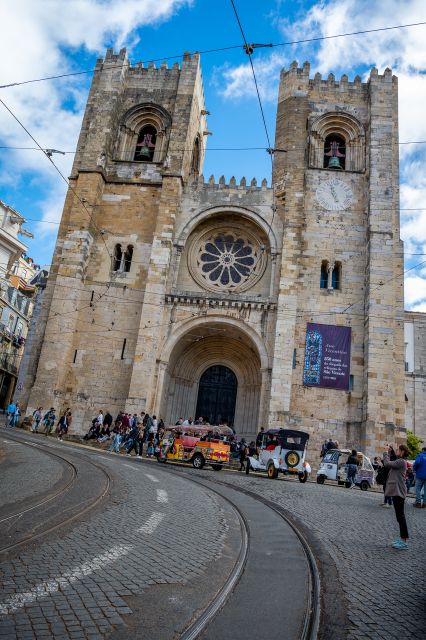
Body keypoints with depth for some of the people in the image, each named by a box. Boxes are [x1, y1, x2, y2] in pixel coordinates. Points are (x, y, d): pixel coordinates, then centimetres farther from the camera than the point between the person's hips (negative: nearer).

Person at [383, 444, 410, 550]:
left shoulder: (401, 461, -16)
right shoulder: (399, 461, 15)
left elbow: (387, 464, -22)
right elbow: (389, 463, 17)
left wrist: (386, 452, -10)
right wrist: (389, 452, 12)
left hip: (398, 491, -10)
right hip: (396, 491, 10)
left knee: (400, 516, -7)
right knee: (400, 515, 14)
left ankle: (404, 541, -3)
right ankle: (402, 538, 22)